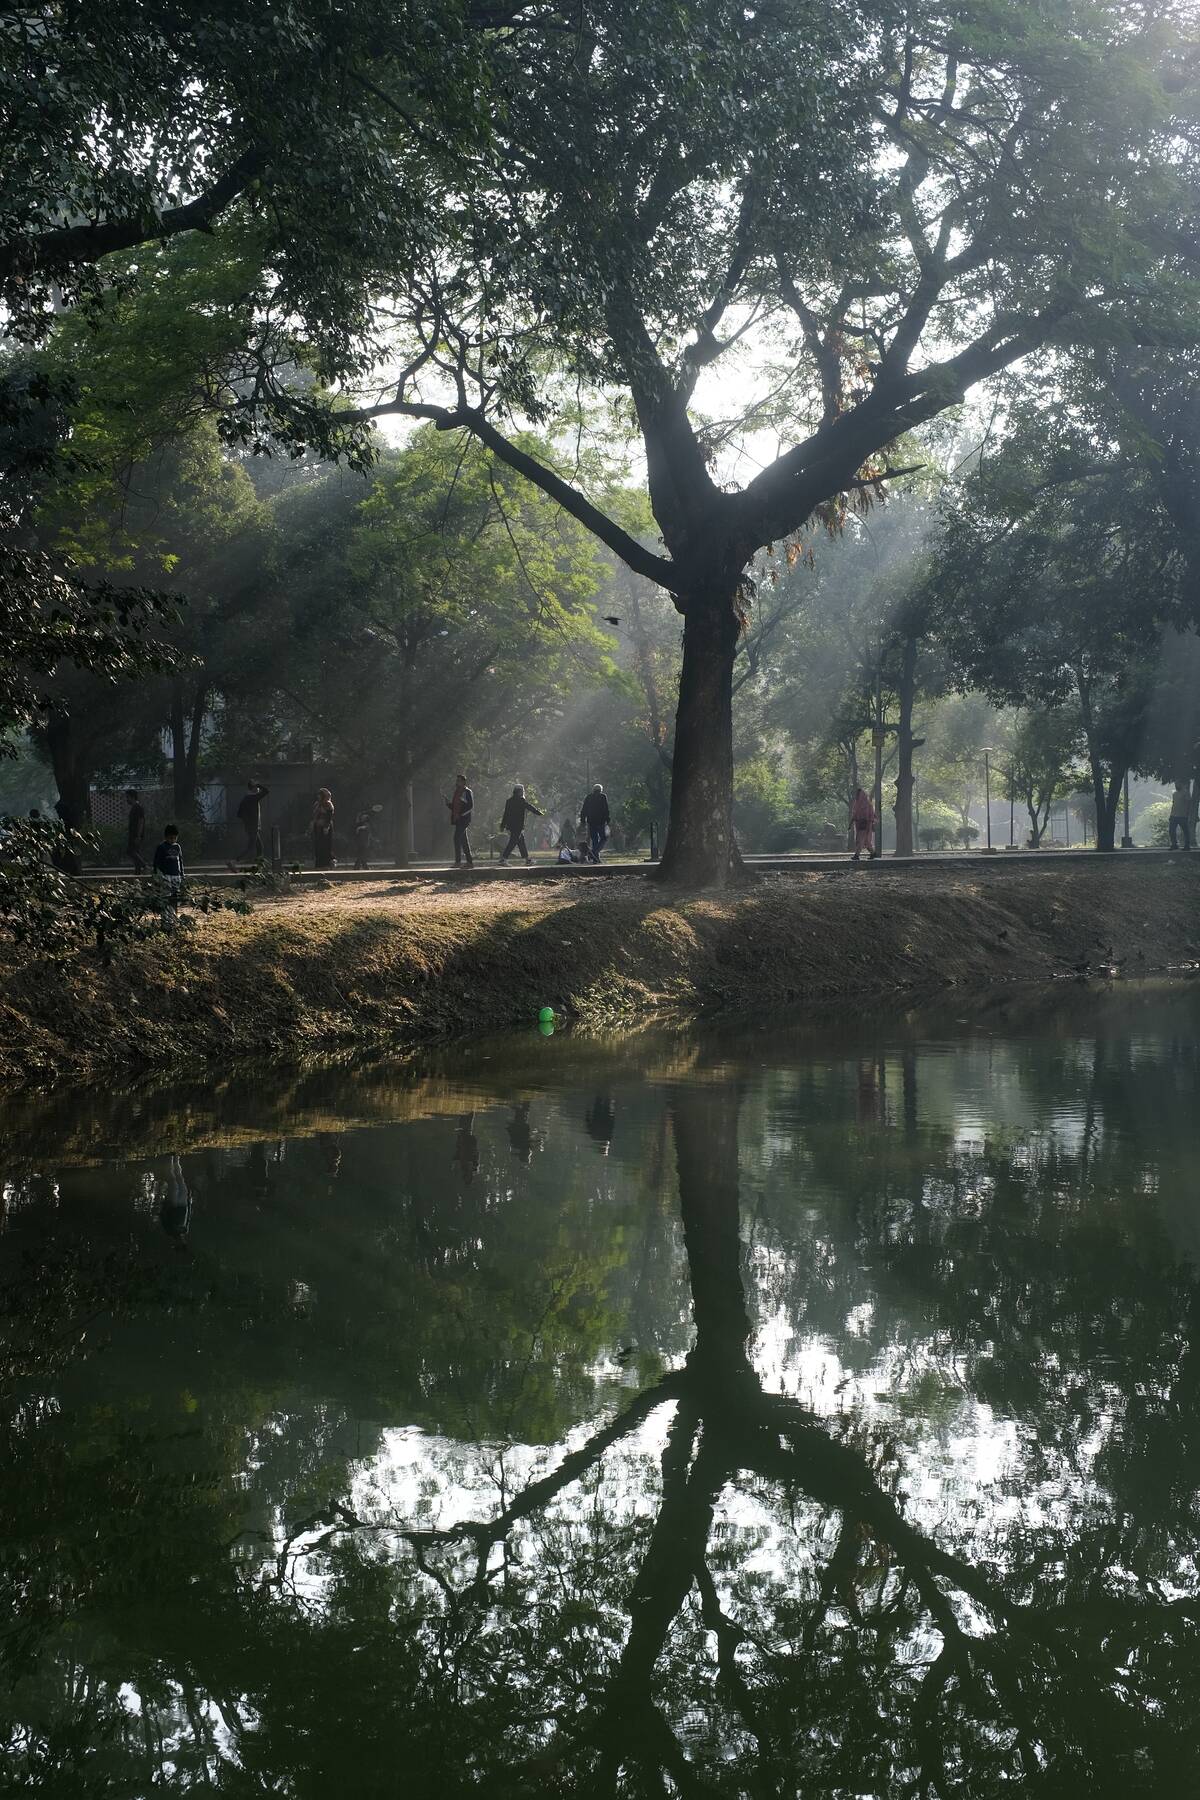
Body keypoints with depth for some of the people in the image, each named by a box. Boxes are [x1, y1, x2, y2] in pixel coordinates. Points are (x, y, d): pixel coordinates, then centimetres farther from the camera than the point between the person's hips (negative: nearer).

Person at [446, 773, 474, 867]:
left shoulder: (467, 792, -6)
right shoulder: (456, 792, 17)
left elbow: (471, 806, -12)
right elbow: (453, 806, 23)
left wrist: (460, 814, -19)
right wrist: (448, 804, 1)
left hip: (463, 819, -8)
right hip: (457, 820, 8)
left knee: (457, 838, -15)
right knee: (464, 840, 8)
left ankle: (458, 861, -16)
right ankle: (470, 862, 11)